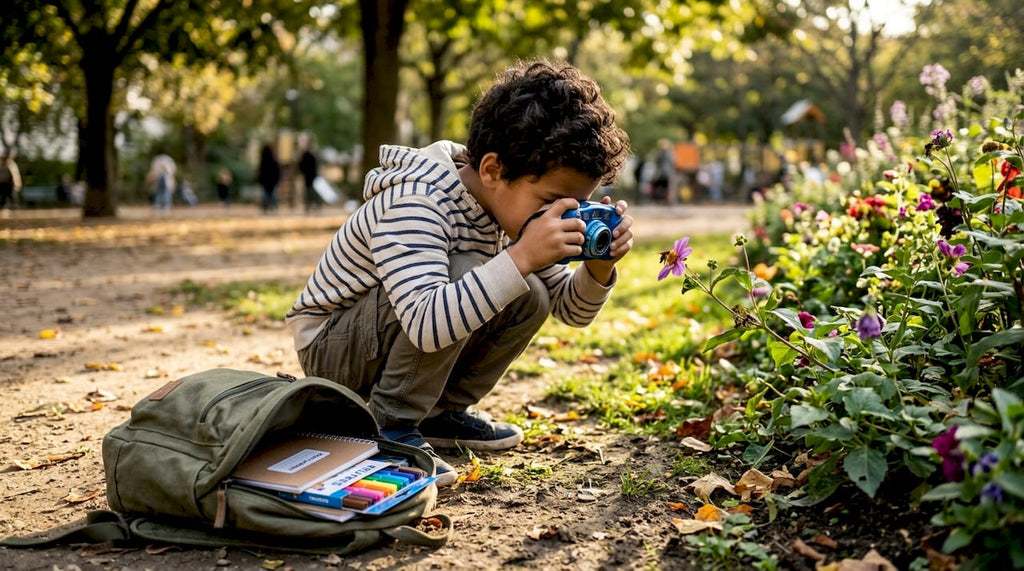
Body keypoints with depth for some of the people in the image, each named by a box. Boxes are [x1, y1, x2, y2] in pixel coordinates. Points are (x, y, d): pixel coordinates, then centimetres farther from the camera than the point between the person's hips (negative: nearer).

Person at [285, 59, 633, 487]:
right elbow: (426, 325, -45)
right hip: (328, 346, -8)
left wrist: (599, 268, -22)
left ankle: (441, 413, 7)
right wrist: (521, 257, -48)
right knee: (461, 272, -31)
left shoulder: (517, 201, -6)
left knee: (529, 297, -9)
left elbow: (570, 310, 0)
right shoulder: (414, 203, -31)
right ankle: (390, 426, -16)